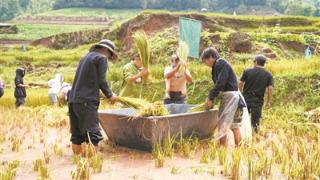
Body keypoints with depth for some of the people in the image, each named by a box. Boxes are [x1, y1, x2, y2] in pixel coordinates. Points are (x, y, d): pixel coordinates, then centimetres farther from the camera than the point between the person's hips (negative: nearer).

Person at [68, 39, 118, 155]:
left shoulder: (86, 57, 23)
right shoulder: (102, 58, 0)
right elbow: (101, 81, -8)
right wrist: (110, 95, 7)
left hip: (73, 100, 8)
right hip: (87, 102, -8)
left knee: (77, 135, 11)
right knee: (93, 135, -11)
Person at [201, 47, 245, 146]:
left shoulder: (221, 63, -12)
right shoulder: (218, 65, 16)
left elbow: (220, 83, -20)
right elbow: (218, 83, 15)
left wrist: (211, 98, -14)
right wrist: (210, 97, 6)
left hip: (230, 96, -10)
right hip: (234, 96, 10)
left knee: (223, 125, -10)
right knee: (233, 125, 14)